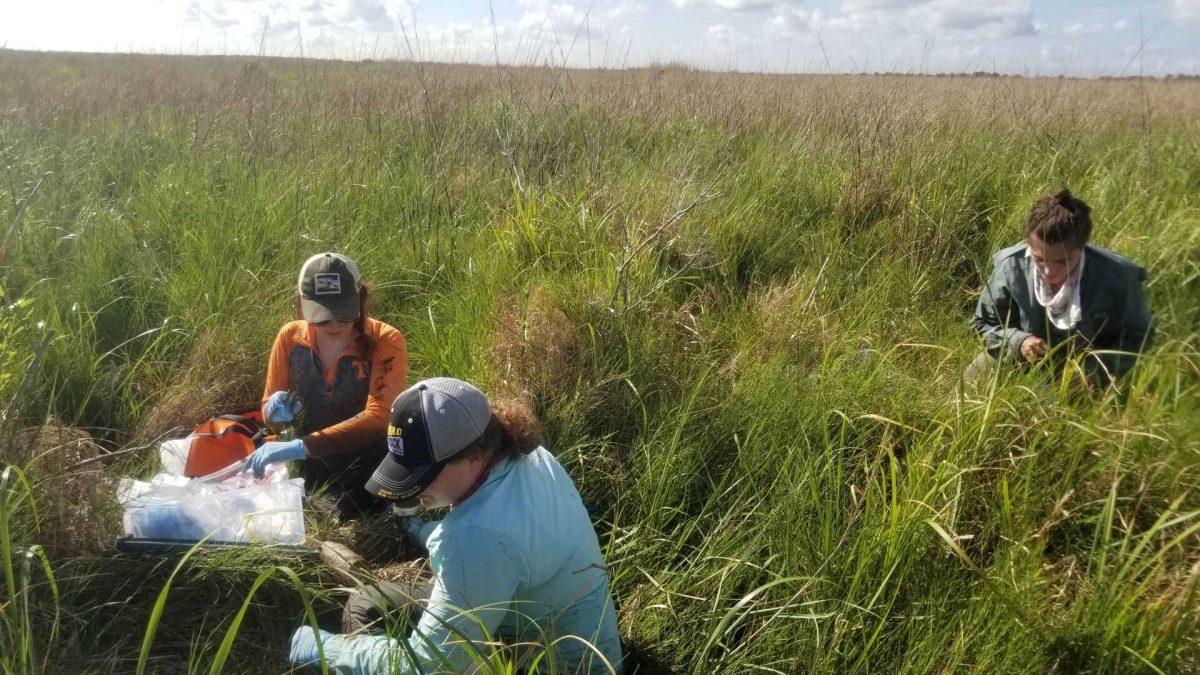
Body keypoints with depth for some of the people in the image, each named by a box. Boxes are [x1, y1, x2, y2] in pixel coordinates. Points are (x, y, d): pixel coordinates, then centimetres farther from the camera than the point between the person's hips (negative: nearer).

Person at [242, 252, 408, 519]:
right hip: (311, 468, 3)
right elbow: (269, 413, 4)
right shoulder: (290, 337, -6)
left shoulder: (385, 342, -18)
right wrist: (277, 412, -23)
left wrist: (301, 447, -40)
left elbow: (377, 418, -31)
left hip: (367, 465, -3)